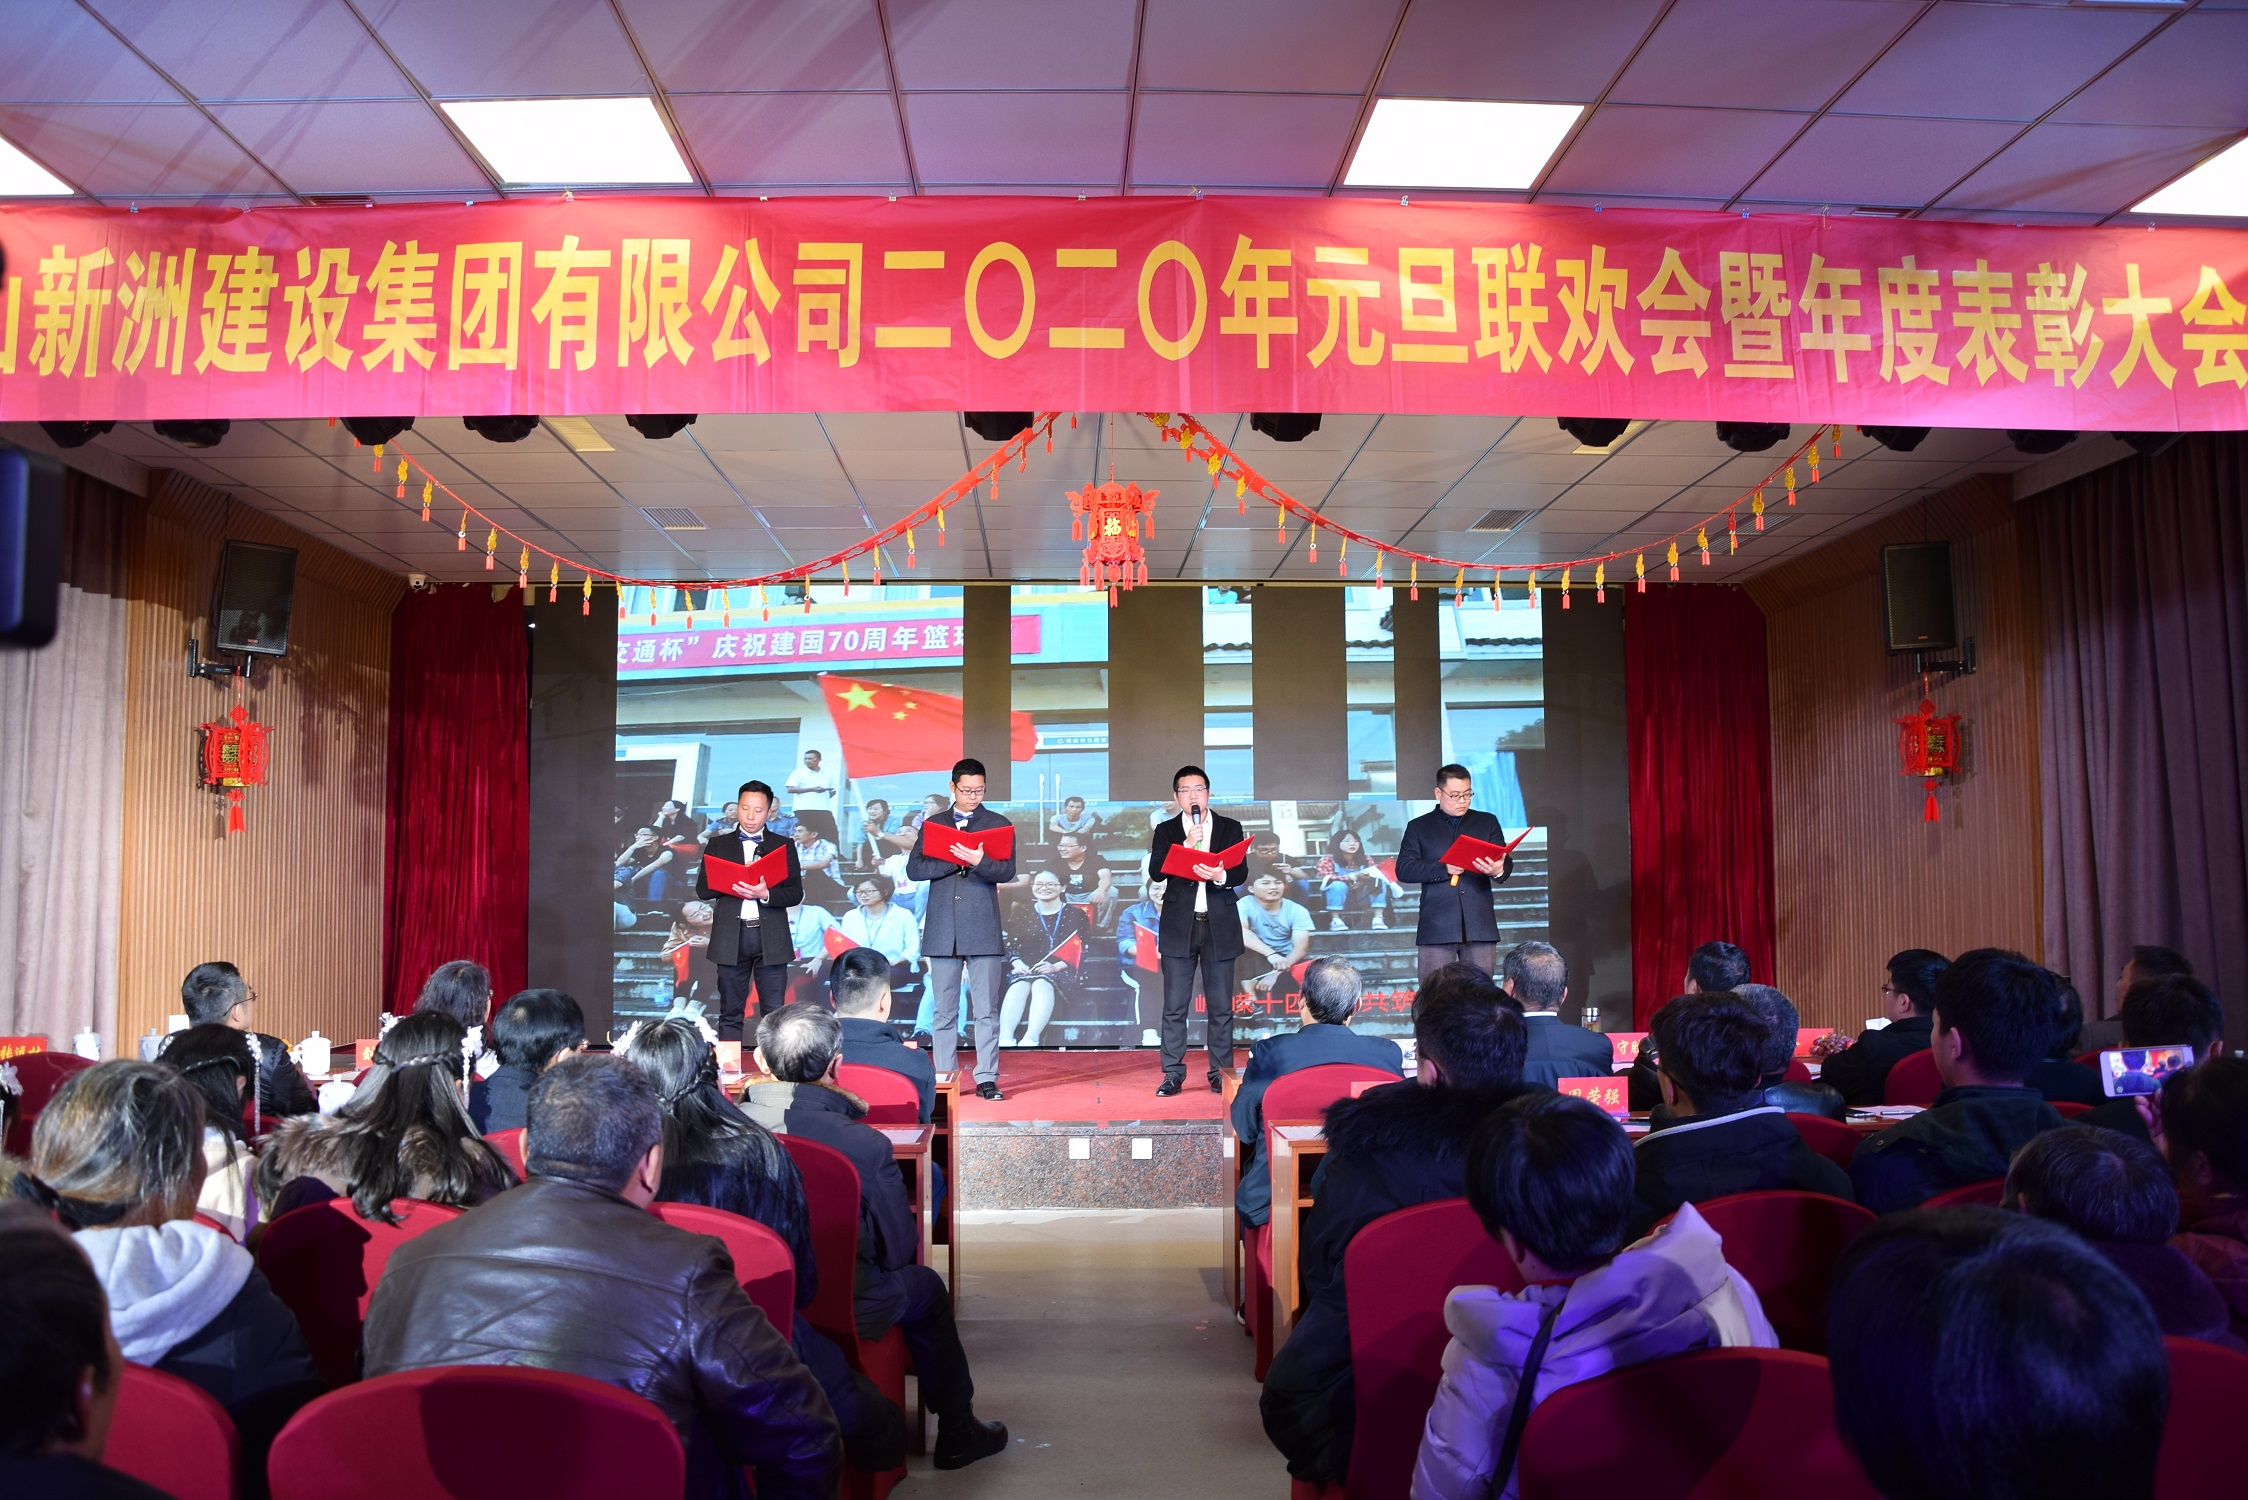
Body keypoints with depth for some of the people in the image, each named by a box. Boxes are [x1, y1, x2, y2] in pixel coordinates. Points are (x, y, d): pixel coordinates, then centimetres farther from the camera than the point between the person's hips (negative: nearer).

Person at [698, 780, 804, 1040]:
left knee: (774, 1013, -2)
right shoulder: (718, 845, 12)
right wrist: (731, 884, -11)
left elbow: (796, 893, 2)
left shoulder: (784, 846, 10)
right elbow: (702, 889, 6)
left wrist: (765, 894, -16)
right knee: (730, 1013, 5)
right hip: (731, 937, 1)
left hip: (771, 938, -1)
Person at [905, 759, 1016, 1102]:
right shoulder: (933, 824, 12)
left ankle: (986, 1078, 3)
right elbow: (914, 868, 1)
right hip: (942, 929, 2)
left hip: (983, 929, -2)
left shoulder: (998, 824, 7)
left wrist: (978, 861, -24)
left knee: (987, 1010, -2)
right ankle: (944, 1079, 12)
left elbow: (1007, 871, -5)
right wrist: (956, 860, -11)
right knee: (943, 1011, 6)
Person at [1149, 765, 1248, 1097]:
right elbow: (1156, 871, -6)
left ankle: (1221, 1073, 12)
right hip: (1179, 928, 0)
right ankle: (1173, 1073, 8)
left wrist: (1220, 875, -23)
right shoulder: (1166, 831, 8)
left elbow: (1241, 872, -2)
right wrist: (1188, 844, -16)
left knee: (1221, 1006, 4)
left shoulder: (1230, 828, 8)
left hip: (1219, 926, 0)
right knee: (1174, 1006, 1)